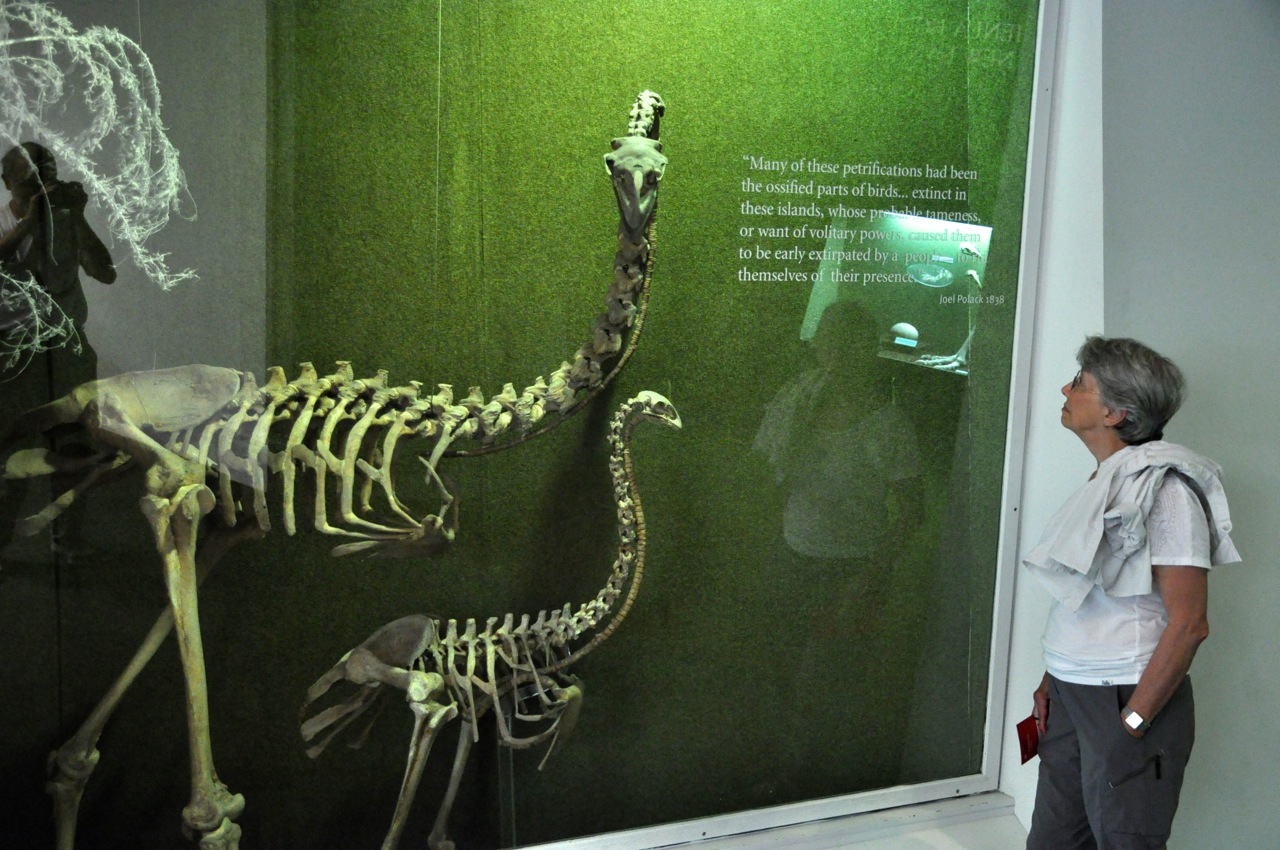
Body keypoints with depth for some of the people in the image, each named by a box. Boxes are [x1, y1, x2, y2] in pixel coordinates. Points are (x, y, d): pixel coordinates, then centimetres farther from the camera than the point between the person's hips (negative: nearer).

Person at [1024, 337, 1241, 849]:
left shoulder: (1164, 486, -15)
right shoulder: (1104, 482, 11)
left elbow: (1189, 623, -18)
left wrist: (1132, 721, -18)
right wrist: (1052, 681, 11)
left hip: (1128, 700, -8)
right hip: (1069, 695, 8)